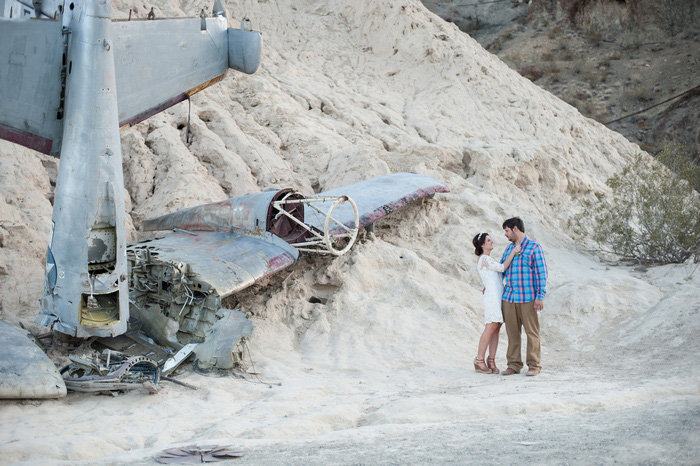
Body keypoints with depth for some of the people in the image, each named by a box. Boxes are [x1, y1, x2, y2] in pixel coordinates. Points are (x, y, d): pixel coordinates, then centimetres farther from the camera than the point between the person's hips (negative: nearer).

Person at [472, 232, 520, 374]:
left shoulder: (488, 259, 23)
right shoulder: (484, 259, -8)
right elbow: (502, 267, -14)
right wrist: (513, 252, -9)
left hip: (499, 296, 9)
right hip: (492, 296, -9)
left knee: (496, 329, 2)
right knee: (491, 328, -14)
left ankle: (491, 361, 0)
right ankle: (479, 361, -12)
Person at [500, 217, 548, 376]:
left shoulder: (534, 248, -4)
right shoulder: (509, 248, 15)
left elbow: (541, 273, -8)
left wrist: (540, 297, -13)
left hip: (528, 298, -6)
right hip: (509, 297, 6)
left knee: (532, 332, -1)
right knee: (512, 332, 5)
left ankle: (534, 365, 5)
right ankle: (514, 365, 10)